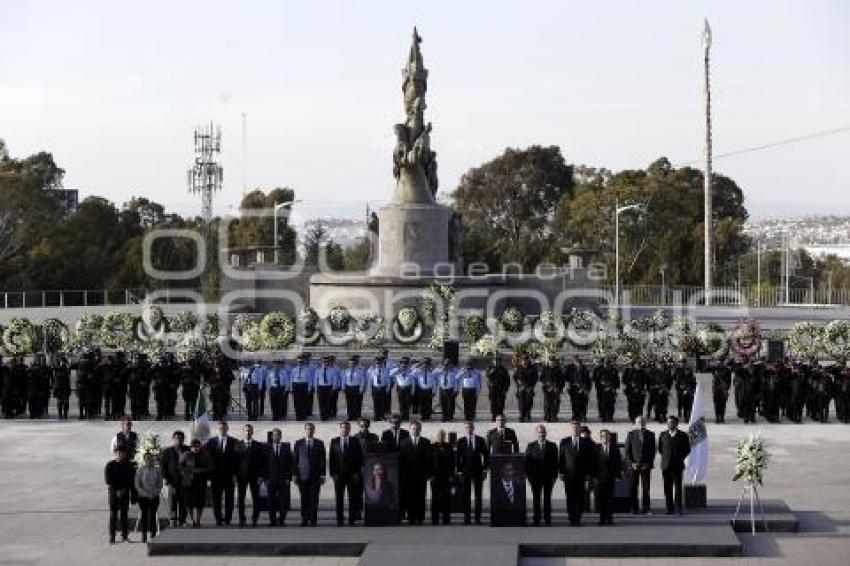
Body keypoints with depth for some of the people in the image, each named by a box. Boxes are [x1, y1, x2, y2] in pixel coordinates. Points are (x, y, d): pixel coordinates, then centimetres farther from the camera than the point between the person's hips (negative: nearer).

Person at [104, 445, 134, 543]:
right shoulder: (110, 465, -3)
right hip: (113, 492, -2)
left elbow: (131, 480, 5)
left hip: (125, 492, 2)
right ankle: (112, 537, 1)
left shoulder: (128, 466, 4)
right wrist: (117, 491, -13)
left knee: (124, 513, 5)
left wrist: (124, 489, -10)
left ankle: (125, 536, 11)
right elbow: (108, 480, -6)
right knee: (113, 514, -2)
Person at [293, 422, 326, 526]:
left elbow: (323, 460, 6)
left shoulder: (319, 443, 7)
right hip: (302, 475, 0)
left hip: (315, 475, 0)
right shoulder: (298, 443, 7)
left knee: (314, 500, -1)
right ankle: (304, 520, 7)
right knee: (304, 499, 0)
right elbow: (294, 460, 6)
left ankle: (313, 520, 3)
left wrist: (322, 474, -2)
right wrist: (294, 474, -1)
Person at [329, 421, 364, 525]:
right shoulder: (334, 441, 8)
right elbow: (331, 458, 6)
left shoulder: (355, 441, 6)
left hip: (352, 473, 0)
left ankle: (352, 519, 5)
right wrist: (332, 473, -3)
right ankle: (340, 520, 6)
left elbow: (360, 457, 4)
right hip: (338, 473, 0)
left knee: (353, 498, 0)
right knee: (339, 498, 1)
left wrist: (357, 472, -4)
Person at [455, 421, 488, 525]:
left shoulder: (480, 440, 6)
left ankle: (478, 518, 4)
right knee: (466, 496, 0)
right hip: (465, 472, 0)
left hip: (478, 471, 1)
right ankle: (467, 518, 3)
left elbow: (485, 455, 6)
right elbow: (458, 457, 2)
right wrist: (459, 471, -5)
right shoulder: (461, 441, 5)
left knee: (478, 496, 2)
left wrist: (485, 469, -1)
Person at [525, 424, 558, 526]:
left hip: (548, 477, 0)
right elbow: (527, 462, 4)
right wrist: (529, 476, -3)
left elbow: (555, 463, 3)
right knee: (536, 498, 2)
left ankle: (547, 518, 9)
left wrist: (554, 476, -4)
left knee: (547, 498, 4)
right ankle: (536, 519, 7)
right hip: (535, 477, 0)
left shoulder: (552, 446, 5)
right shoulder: (530, 446, 5)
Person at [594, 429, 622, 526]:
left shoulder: (614, 448, 6)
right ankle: (602, 519, 6)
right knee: (600, 499, -1)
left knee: (610, 499, 0)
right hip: (599, 478, 0)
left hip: (611, 478, 0)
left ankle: (609, 519, 6)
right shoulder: (596, 448, 3)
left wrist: (618, 475, -2)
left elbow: (619, 463, 6)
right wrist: (594, 476, -5)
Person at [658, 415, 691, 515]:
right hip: (666, 465, 2)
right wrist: (665, 457, 11)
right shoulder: (663, 435, 9)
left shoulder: (683, 435, 3)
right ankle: (669, 508, 4)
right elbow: (660, 449, 19)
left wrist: (680, 458, 4)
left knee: (678, 487, -5)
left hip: (677, 465, -2)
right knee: (667, 488, 0)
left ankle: (679, 508, 0)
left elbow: (687, 450, 11)